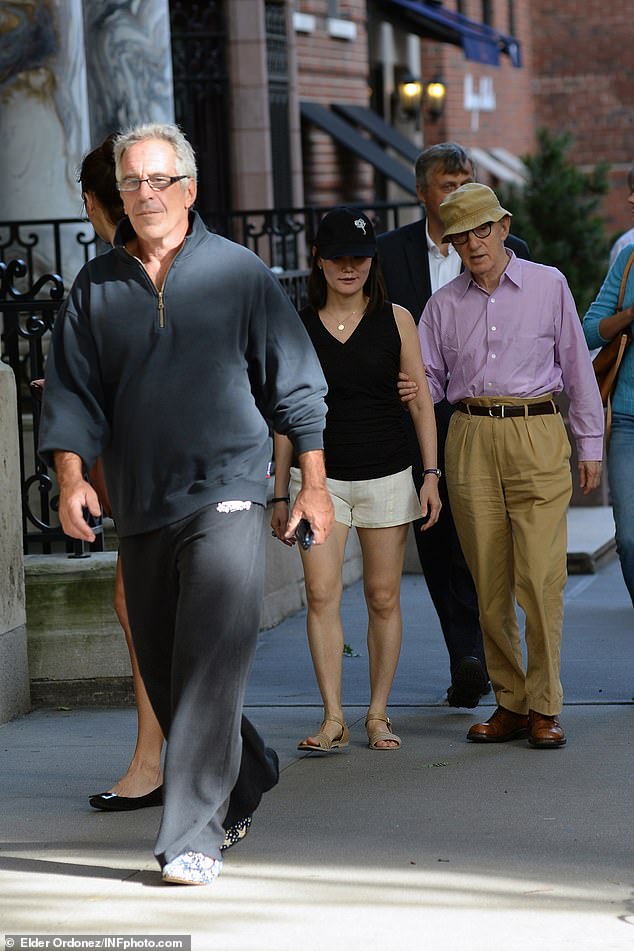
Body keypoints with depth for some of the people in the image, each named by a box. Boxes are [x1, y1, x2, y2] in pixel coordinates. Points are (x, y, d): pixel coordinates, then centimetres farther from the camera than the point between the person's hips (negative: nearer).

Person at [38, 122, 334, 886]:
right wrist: (72, 477, -8)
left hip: (225, 495, -4)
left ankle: (192, 837, -12)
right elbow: (70, 392, 7)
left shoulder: (239, 273, 2)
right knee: (162, 674, 12)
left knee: (209, 672, -13)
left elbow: (295, 383, 5)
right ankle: (247, 781, 35)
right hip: (139, 507, 4)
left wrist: (313, 482, 4)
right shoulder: (96, 288, 8)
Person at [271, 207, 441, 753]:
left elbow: (421, 400, 6)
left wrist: (431, 473, -1)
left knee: (384, 599, 4)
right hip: (319, 473, 0)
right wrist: (281, 493, 8)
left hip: (386, 476, 0)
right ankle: (333, 718, -10)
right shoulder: (297, 327, 4)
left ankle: (378, 714, 14)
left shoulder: (395, 319, 4)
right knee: (322, 594, -13)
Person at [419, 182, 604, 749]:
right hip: (471, 441, 3)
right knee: (490, 585, 2)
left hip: (537, 436, -2)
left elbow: (577, 365, 10)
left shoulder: (548, 285, 7)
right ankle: (510, 704, 11)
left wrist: (590, 444, 9)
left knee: (540, 580, -10)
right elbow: (429, 379, 16)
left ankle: (544, 708, -1)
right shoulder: (444, 304, 13)